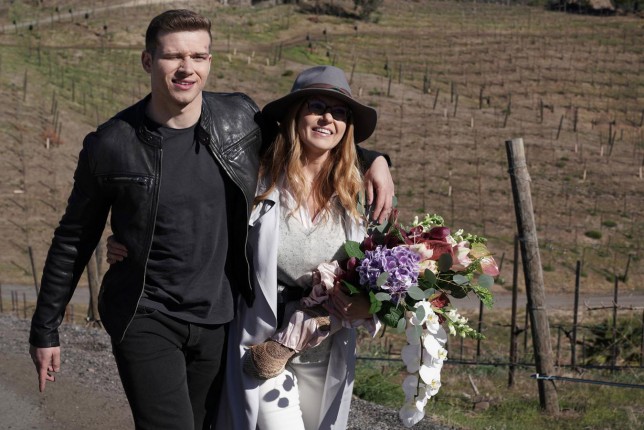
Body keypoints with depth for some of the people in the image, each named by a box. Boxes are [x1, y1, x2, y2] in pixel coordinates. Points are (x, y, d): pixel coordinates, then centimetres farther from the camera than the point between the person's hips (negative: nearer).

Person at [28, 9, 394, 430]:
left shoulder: (241, 116, -3)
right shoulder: (111, 145, -9)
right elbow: (74, 239, 2)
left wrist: (372, 159, 2)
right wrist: (46, 328, 5)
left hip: (219, 317, 4)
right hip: (146, 320, -3)